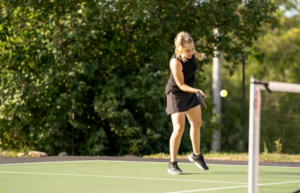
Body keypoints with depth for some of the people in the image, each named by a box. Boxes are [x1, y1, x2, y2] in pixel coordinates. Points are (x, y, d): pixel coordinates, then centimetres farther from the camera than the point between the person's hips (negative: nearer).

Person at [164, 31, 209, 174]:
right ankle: (172, 164, -4)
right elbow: (181, 85, -28)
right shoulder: (176, 62, -34)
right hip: (176, 94, -8)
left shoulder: (191, 52, -16)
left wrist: (200, 55, 32)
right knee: (179, 128, -15)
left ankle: (196, 155, 39)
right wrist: (197, 90, -43)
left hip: (190, 92, 8)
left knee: (197, 123, 18)